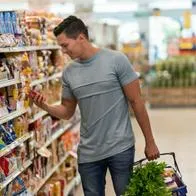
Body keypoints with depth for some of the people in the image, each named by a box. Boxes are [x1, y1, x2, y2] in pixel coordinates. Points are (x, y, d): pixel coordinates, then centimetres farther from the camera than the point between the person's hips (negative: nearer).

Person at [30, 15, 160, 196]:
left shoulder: (116, 60, -9)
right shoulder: (69, 73, 4)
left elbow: (136, 101, -5)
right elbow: (67, 112, 13)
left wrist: (150, 142, -3)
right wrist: (45, 106, -8)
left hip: (121, 148, -4)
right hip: (88, 153, 4)